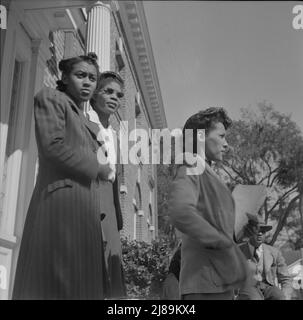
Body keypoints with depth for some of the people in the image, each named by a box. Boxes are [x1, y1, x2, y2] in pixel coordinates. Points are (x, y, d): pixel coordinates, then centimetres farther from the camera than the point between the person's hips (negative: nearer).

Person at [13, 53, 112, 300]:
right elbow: (53, 146, -9)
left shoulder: (86, 123, 29)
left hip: (85, 205, 8)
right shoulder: (51, 98, 6)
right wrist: (96, 168, -2)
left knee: (81, 283, 3)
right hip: (62, 197, -8)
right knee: (59, 282, -11)